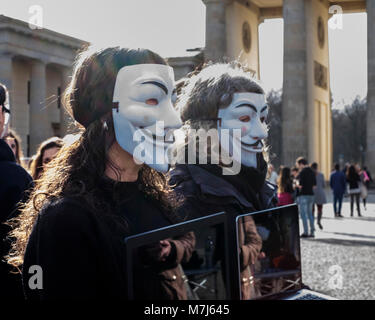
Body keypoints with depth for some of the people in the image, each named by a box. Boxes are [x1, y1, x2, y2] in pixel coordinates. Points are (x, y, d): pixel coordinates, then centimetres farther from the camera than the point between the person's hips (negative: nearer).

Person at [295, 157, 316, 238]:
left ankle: (305, 232, -5)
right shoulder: (312, 172, 11)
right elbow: (314, 185, 12)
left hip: (303, 195, -7)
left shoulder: (302, 172, -13)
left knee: (303, 214, -2)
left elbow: (300, 185, -16)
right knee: (310, 213, 14)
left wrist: (296, 185, 3)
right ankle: (312, 232, 14)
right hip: (311, 194, 7)